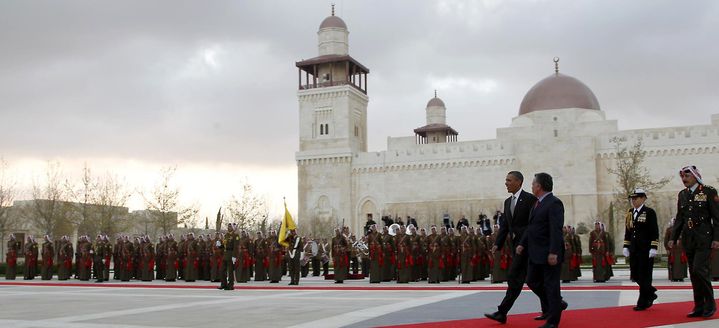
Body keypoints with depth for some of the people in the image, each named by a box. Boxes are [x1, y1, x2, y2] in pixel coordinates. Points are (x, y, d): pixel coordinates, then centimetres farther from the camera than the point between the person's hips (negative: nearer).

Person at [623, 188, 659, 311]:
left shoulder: (649, 212, -6)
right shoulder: (630, 213, 13)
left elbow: (654, 231, -11)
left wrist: (653, 248, -17)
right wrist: (626, 246, 12)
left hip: (646, 250, -6)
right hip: (634, 250, 6)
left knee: (644, 276, -2)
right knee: (635, 275, 7)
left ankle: (643, 303, 6)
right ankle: (650, 293, 28)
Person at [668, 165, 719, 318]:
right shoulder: (682, 194, 12)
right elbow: (679, 218, 16)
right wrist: (673, 238, 10)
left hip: (704, 239, -6)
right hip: (688, 239, 6)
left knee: (699, 270, -14)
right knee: (693, 274, 6)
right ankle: (699, 307, 11)